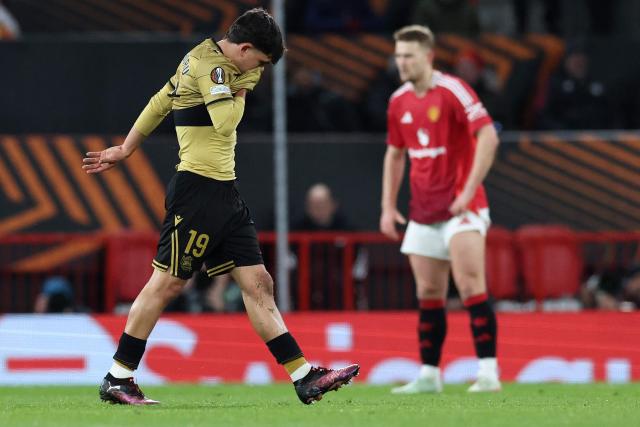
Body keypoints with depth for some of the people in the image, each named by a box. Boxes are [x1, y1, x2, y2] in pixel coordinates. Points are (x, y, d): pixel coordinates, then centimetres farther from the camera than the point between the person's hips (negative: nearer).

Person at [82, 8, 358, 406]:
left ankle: (305, 377, 1)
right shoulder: (207, 64, -13)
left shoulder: (215, 63, 17)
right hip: (197, 190, -10)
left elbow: (160, 102, 24)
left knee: (258, 283, 4)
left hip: (224, 194, 10)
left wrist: (125, 149, 30)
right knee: (167, 282, -5)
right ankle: (117, 379, 3)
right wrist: (241, 90, -5)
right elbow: (225, 122, -23)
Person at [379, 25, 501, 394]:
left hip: (461, 206, -7)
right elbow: (395, 154, 21)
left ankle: (489, 371, -14)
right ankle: (429, 375, 13)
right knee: (428, 294, 7)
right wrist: (388, 207, 14)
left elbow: (488, 137, -19)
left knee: (471, 286, -14)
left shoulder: (452, 90, -12)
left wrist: (469, 190, -22)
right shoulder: (399, 101, 9)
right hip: (423, 212, 7)